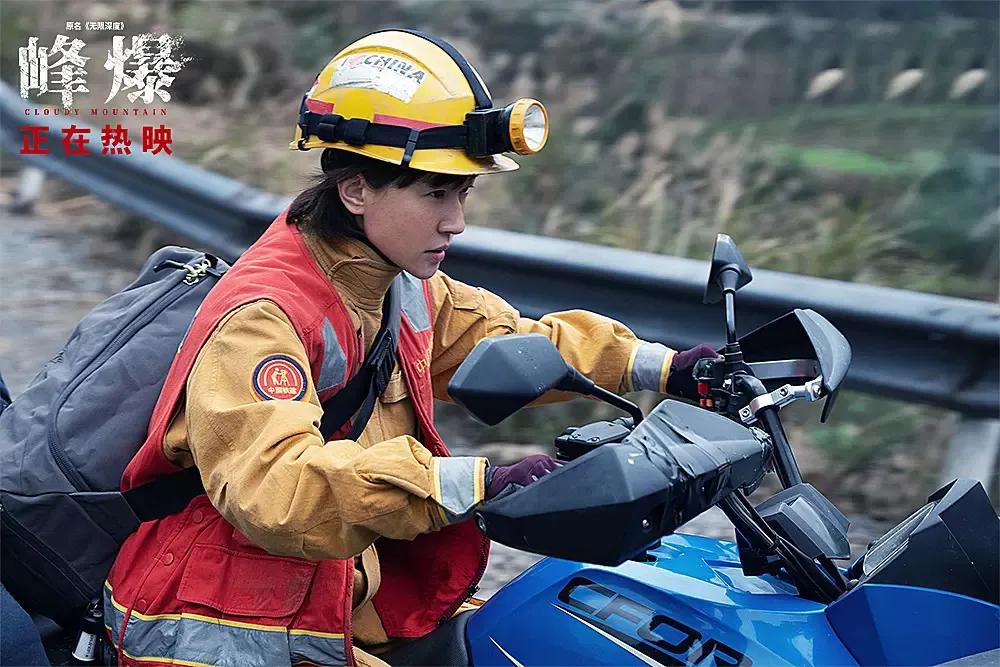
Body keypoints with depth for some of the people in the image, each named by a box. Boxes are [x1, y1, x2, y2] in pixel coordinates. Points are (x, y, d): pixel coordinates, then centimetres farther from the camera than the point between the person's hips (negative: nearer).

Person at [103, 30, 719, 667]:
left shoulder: (405, 287, 4)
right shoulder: (263, 315, -24)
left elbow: (504, 340, 20)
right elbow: (272, 484, -38)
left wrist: (661, 367, 10)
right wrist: (481, 484, -45)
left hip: (344, 603, 8)